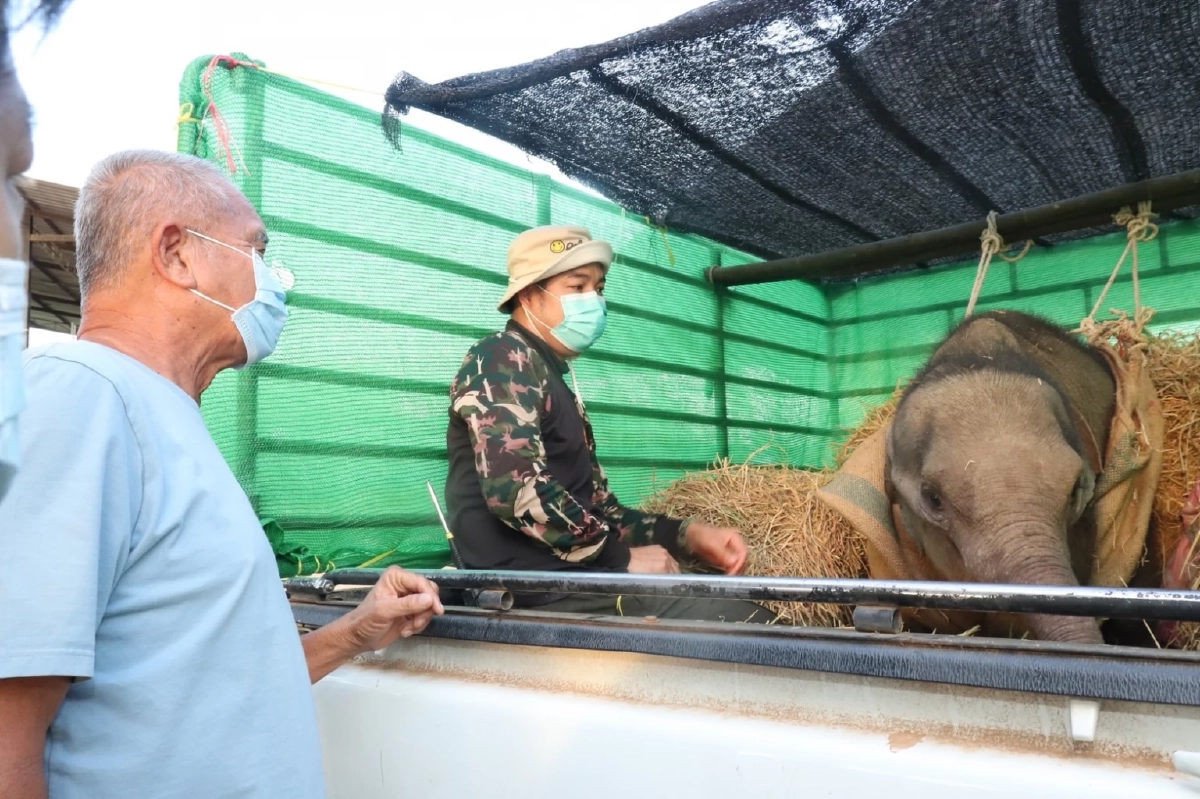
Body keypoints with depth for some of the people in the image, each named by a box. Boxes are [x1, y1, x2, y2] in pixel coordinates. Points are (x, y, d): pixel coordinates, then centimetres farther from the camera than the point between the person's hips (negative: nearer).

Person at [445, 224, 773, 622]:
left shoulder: (555, 383, 22)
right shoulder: (501, 359, -6)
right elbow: (517, 490, -21)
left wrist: (686, 535, 5)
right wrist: (622, 558, -12)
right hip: (534, 585, -9)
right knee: (747, 623, -17)